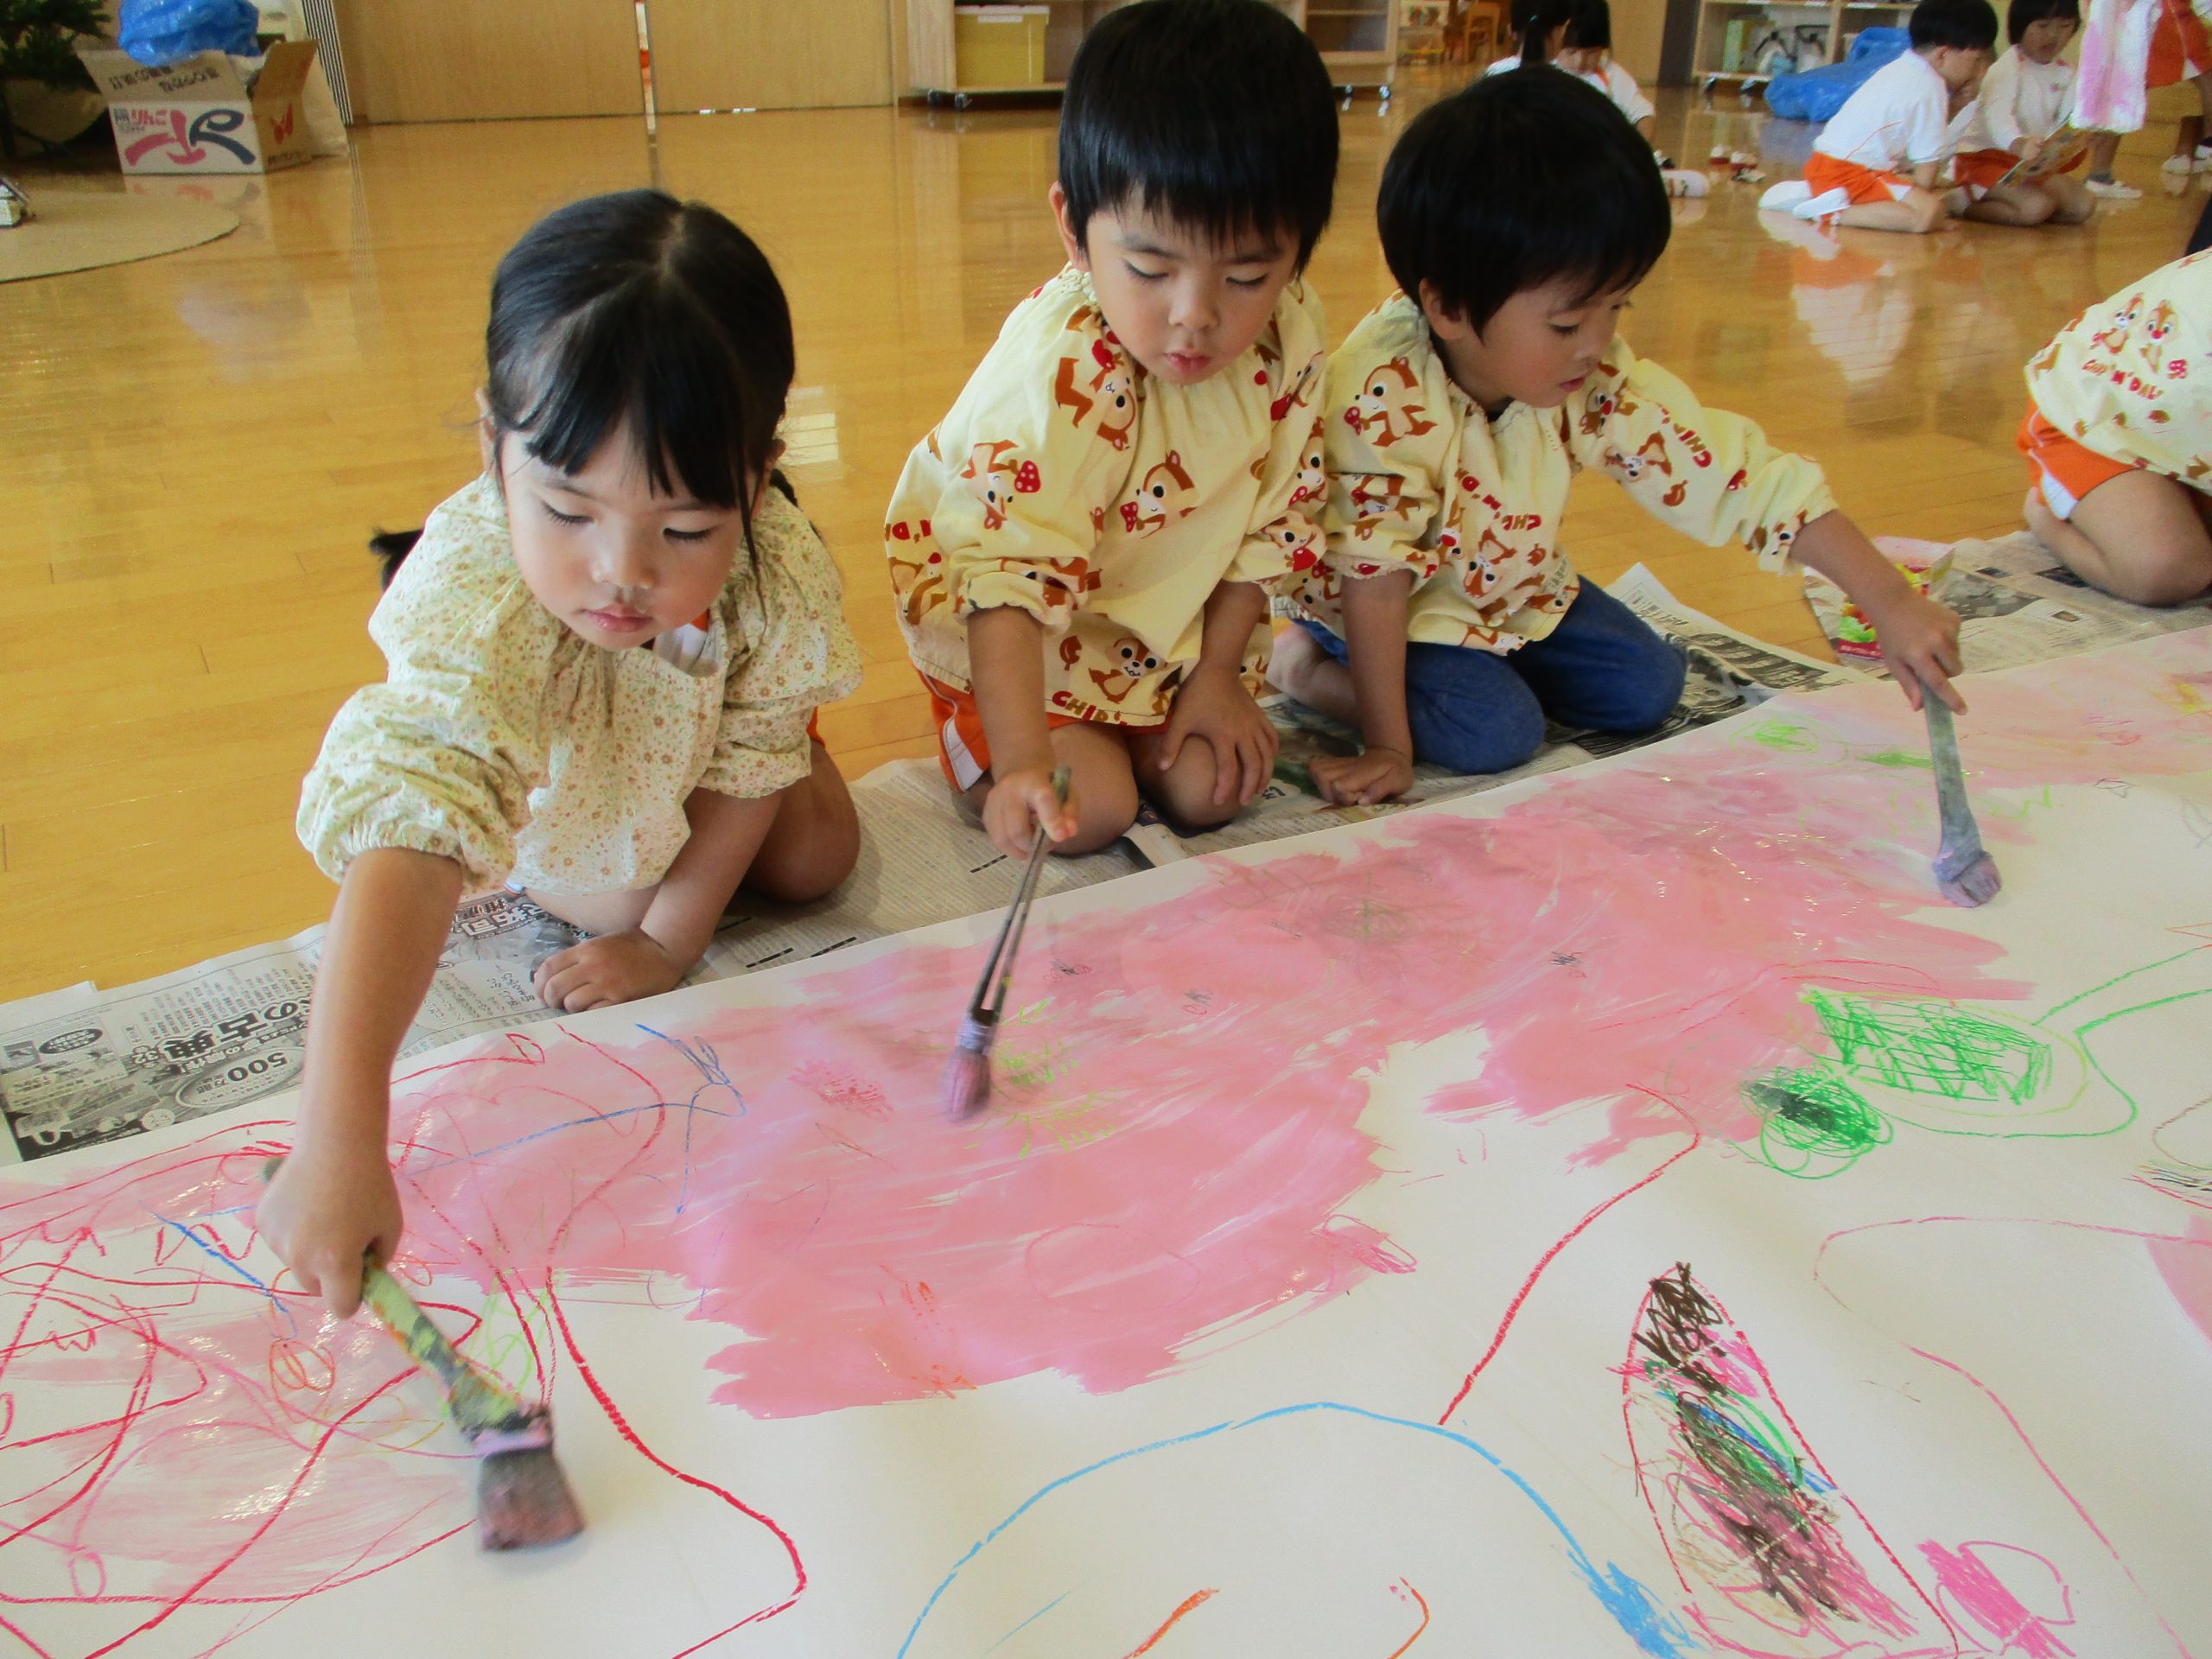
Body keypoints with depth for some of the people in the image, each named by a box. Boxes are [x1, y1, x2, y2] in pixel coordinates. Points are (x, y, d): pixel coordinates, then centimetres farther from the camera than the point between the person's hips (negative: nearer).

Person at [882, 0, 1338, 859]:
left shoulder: (1290, 333, -16)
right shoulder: (1057, 371, -36)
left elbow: (1268, 516, -3)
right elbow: (1011, 573, -41)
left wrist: (1218, 672, -4)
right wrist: (1022, 763, -52)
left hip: (1166, 621, 5)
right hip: (1013, 628, -5)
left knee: (1212, 789, -5)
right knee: (1092, 810, -16)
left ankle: (1128, 727, 25)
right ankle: (970, 738, 14)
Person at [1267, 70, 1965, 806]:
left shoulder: (1597, 380, -20)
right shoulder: (1384, 396, -37)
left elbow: (1741, 476, -19)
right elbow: (1375, 573, -31)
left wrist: (1892, 601, -23)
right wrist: (1387, 745, -28)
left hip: (1518, 589, 6)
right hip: (1404, 608, -6)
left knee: (1648, 687, -1)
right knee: (1495, 731, -24)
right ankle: (1311, 665, -2)